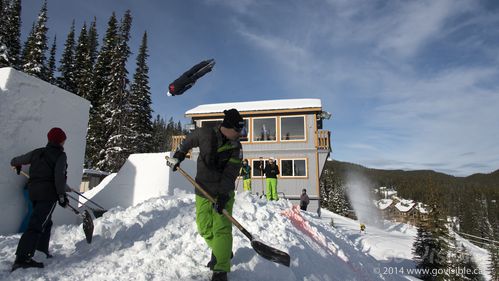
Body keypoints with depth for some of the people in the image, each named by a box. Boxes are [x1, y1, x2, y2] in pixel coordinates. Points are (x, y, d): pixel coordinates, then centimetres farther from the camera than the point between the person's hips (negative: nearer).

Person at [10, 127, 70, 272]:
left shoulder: (37, 152, 14)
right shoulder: (60, 155, -5)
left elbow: (15, 160, 24)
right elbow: (59, 177, -15)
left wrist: (16, 164, 47)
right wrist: (62, 195, -10)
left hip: (33, 191, 8)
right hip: (49, 193, -7)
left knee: (46, 222, 20)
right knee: (37, 225, -12)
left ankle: (42, 252, 24)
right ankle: (22, 259, -19)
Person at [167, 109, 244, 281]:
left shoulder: (236, 148, -10)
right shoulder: (205, 134, -11)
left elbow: (230, 175, -16)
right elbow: (189, 141, 12)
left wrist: (222, 196, -25)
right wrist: (178, 155, 7)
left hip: (224, 193, -2)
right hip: (203, 191, 2)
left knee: (221, 229, -10)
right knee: (204, 228, 10)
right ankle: (223, 252, 35)